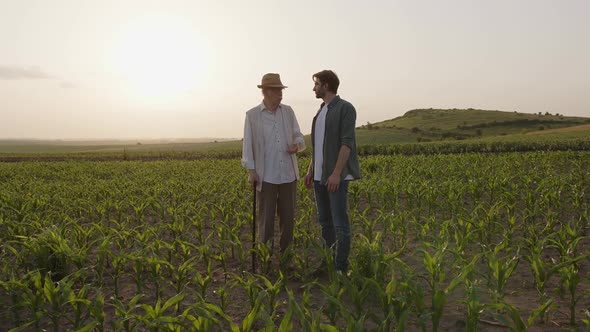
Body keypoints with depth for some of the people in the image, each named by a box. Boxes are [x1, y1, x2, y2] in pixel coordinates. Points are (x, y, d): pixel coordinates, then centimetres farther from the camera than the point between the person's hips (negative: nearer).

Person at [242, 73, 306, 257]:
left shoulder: (288, 111, 8)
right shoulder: (252, 115, -1)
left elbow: (298, 137, 11)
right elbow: (248, 144, -2)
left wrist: (297, 145, -13)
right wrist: (251, 171, -10)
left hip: (288, 175, 3)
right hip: (266, 176, -3)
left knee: (288, 216, 9)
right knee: (266, 218, 2)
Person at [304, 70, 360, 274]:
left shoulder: (345, 108, -8)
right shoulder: (321, 111, 18)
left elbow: (347, 143, -16)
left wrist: (336, 173, -22)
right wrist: (310, 170, 17)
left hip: (336, 176, -8)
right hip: (320, 176, 9)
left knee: (340, 222, -5)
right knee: (325, 221, 12)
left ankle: (341, 268, 4)